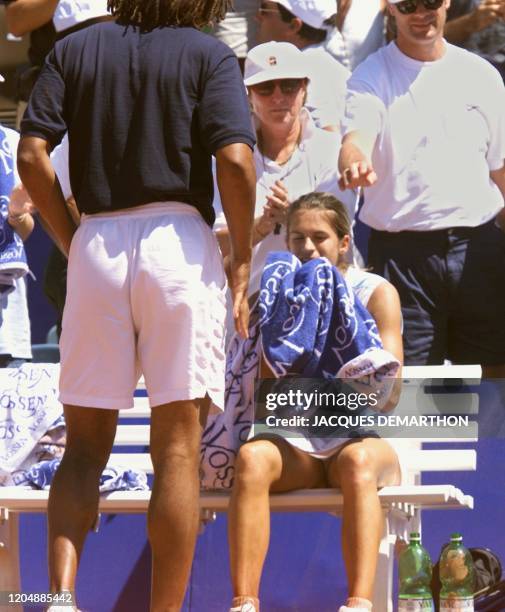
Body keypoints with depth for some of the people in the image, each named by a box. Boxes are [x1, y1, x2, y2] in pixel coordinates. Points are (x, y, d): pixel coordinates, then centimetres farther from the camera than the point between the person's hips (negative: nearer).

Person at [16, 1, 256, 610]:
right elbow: (235, 161, -10)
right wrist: (241, 262, -1)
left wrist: (72, 241, 8)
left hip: (95, 242, 3)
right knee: (177, 444, 2)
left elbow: (31, 155, 0)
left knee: (85, 443, 9)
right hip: (178, 241, -2)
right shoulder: (208, 54, 2)